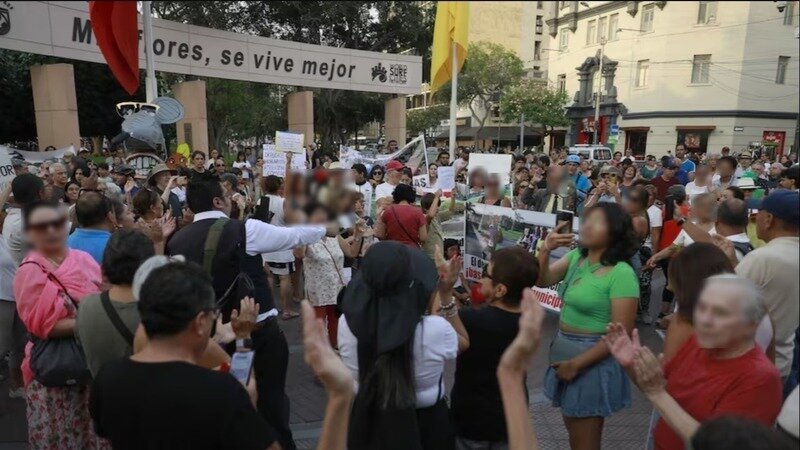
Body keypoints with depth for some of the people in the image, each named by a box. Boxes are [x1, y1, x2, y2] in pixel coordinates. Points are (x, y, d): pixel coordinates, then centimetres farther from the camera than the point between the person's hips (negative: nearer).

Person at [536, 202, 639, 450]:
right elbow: (542, 281, 0)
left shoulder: (621, 273, -20)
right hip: (564, 349, 7)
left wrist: (576, 364, -17)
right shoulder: (576, 256, 1)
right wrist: (545, 250, -18)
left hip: (592, 360, -7)